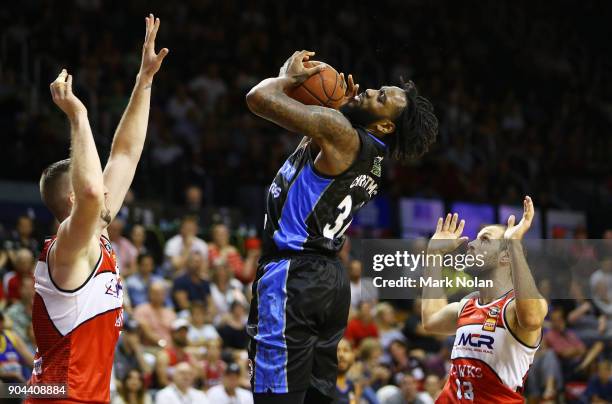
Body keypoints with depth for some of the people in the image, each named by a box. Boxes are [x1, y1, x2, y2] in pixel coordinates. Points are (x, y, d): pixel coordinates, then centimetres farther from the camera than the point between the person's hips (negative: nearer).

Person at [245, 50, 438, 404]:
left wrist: (290, 77, 3)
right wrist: (344, 104, 20)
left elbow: (260, 98, -17)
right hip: (332, 278, 9)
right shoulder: (373, 159, 13)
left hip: (294, 273, -9)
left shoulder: (338, 131, -14)